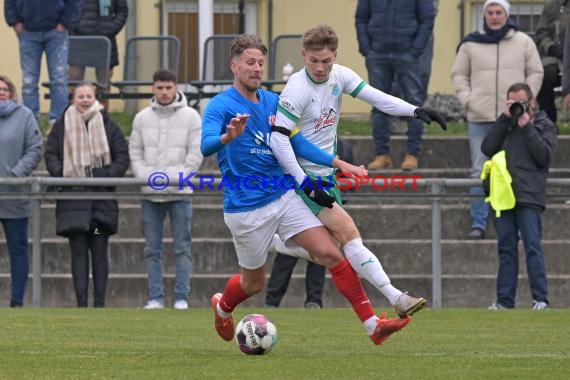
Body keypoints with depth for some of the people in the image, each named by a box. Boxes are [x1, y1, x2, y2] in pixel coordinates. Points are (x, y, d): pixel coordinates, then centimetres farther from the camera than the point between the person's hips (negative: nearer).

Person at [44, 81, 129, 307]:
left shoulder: (107, 125, 6)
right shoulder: (62, 126, 7)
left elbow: (122, 156, 6)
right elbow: (50, 155, 7)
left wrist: (108, 176, -9)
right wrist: (61, 175, -9)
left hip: (102, 198, 0)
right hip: (73, 197, 0)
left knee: (100, 251, -1)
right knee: (78, 251, -3)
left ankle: (100, 302, 2)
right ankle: (81, 303, -3)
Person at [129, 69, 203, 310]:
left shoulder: (190, 117, 0)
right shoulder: (142, 118, 8)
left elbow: (196, 153, -2)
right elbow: (135, 152, 9)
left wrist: (177, 177, -10)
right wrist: (145, 176, -6)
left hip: (180, 192, -3)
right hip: (150, 193, 3)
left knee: (182, 248, -2)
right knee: (152, 250, 4)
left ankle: (181, 298, 0)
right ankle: (155, 298, 7)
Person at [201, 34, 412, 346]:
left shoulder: (273, 102, 8)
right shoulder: (220, 106, -11)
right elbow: (206, 146, -28)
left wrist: (338, 163, 7)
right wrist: (229, 136, -50)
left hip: (284, 197, 5)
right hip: (246, 211, -5)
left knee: (331, 255, -10)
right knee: (254, 283, 10)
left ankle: (372, 324, -11)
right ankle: (222, 306, 45)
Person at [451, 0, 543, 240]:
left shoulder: (523, 42, 7)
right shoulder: (471, 44, 7)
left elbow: (535, 73, 11)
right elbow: (459, 74, 13)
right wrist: (467, 100, -1)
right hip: (480, 119, 0)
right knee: (479, 173, -2)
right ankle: (478, 223, 1)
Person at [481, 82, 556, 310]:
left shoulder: (544, 126, 9)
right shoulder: (505, 126, 20)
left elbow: (544, 156, -5)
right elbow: (487, 148, 4)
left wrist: (527, 127, -6)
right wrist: (504, 119, 0)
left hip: (529, 197, -4)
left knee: (533, 247, -10)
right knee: (506, 249, 5)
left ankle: (540, 299, -9)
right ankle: (505, 300, 6)